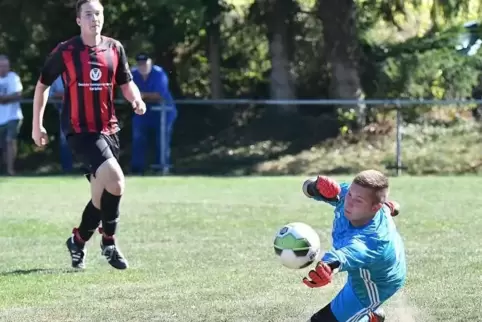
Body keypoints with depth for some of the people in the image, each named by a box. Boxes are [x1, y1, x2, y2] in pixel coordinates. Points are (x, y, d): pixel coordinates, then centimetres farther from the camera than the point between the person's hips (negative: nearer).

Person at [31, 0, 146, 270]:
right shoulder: (65, 52, -6)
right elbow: (43, 85, 5)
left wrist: (136, 99, -7)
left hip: (108, 129, 5)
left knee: (102, 192, 9)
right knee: (115, 183, -22)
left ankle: (79, 240, 31)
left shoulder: (115, 48, 4)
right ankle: (109, 242, -2)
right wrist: (37, 124, 6)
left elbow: (126, 83, 15)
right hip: (80, 130, -5)